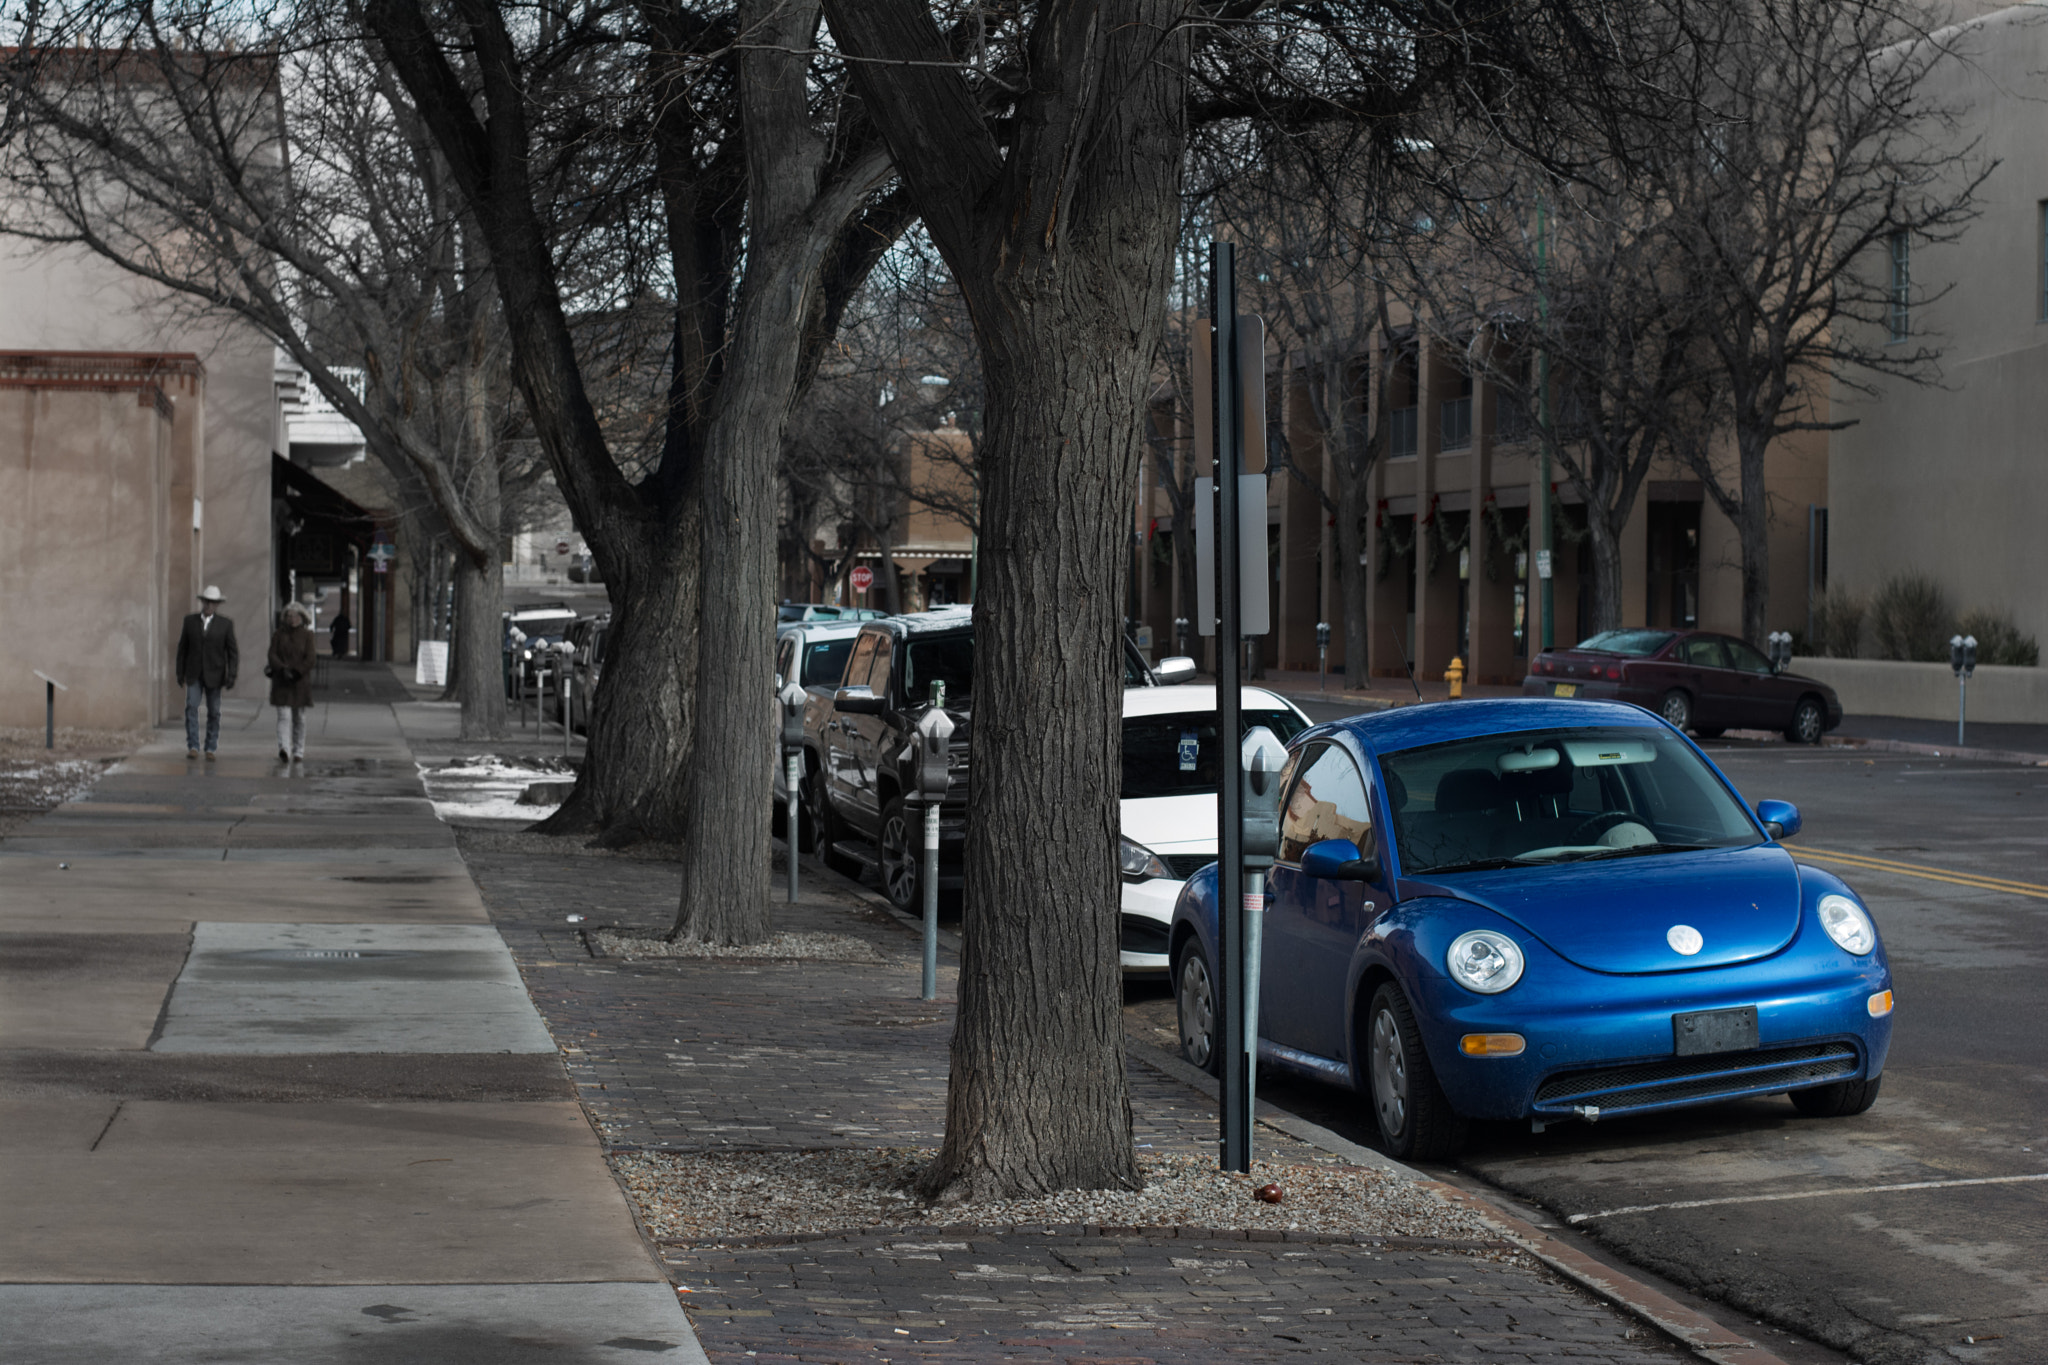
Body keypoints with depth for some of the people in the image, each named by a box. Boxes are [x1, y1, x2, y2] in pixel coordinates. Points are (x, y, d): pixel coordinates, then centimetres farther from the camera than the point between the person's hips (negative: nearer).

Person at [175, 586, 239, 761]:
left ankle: (210, 749, 9)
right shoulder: (190, 620, 3)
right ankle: (193, 747, -15)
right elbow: (182, 648, 7)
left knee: (214, 712, 1)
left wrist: (231, 676, -10)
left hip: (214, 674, 0)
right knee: (191, 707, -14)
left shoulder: (226, 624, -1)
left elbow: (233, 652, -1)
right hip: (194, 674, 0)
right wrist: (180, 673, 4)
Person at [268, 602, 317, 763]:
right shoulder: (278, 636, 7)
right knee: (284, 716, -12)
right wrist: (283, 669, -20)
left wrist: (295, 673, -17)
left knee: (299, 717, 7)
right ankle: (284, 751, -27)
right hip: (281, 683, 0)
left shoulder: (307, 636, 2)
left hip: (300, 682, 0)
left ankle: (298, 751, 19)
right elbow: (272, 656, -3)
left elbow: (309, 660, -7)